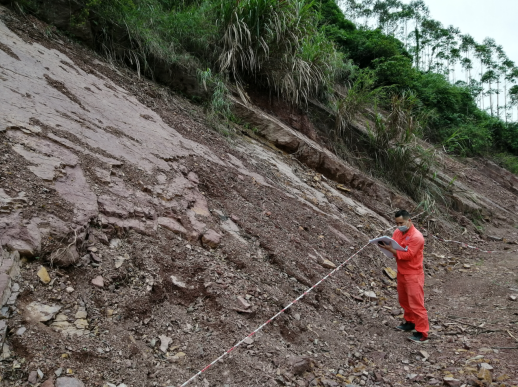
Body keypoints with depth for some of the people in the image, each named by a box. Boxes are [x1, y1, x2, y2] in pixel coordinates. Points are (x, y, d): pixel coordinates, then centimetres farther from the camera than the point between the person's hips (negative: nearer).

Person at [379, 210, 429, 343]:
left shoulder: (416, 237, -22)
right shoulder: (397, 232, 3)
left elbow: (408, 255, -25)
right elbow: (394, 246, 9)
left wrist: (391, 249, -27)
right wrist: (386, 246, -13)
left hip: (413, 275, -8)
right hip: (401, 272, 8)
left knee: (416, 303, -4)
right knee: (404, 300, 21)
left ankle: (422, 333, 4)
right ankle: (410, 322, 39)